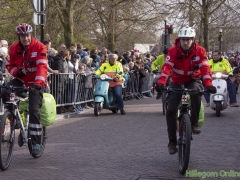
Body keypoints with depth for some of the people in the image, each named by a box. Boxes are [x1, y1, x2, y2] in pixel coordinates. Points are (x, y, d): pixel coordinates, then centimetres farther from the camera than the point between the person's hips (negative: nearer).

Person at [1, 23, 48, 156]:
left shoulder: (39, 47, -16)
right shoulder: (14, 48, -2)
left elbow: (42, 66, -25)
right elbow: (9, 65, 5)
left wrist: (38, 82, -39)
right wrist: (17, 72, -17)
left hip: (34, 82, -4)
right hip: (20, 80, 4)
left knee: (34, 110, -12)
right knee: (5, 93, -25)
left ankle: (36, 143, -4)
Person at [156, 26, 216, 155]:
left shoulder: (199, 51, -15)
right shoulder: (173, 51, -18)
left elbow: (205, 68, -25)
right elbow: (167, 67, -30)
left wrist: (208, 84, -42)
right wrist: (161, 82, -47)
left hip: (193, 80, 0)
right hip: (177, 81, 1)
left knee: (196, 93, -36)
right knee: (171, 110, -11)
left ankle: (194, 123, -17)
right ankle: (172, 142, 3)